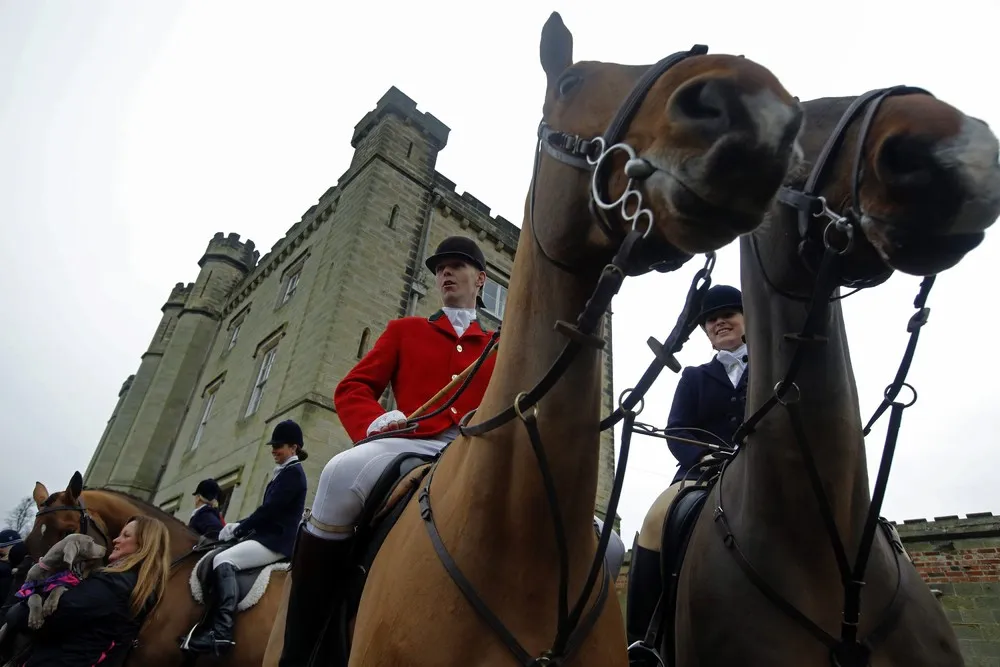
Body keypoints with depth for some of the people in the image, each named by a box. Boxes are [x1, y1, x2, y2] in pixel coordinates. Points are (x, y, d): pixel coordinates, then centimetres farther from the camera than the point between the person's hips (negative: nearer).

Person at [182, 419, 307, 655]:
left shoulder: (293, 472, -11)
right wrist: (240, 526, 8)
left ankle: (222, 633, -30)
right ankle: (208, 624, 7)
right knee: (212, 560, 9)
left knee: (223, 560, -24)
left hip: (277, 541, -10)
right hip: (267, 536, 10)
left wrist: (238, 529, -8)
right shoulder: (285, 472, 20)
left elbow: (269, 509, -17)